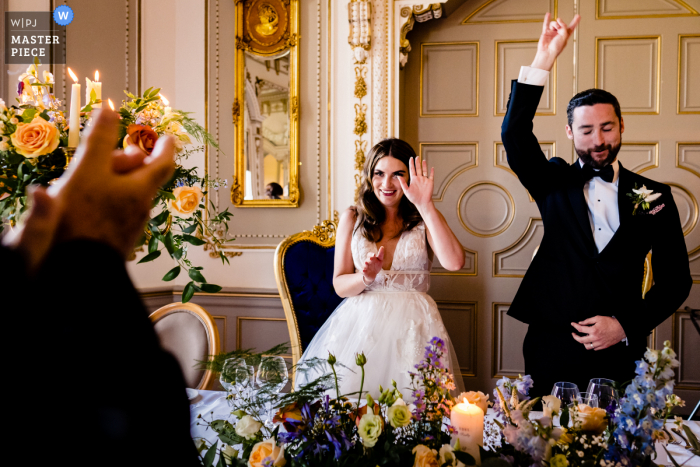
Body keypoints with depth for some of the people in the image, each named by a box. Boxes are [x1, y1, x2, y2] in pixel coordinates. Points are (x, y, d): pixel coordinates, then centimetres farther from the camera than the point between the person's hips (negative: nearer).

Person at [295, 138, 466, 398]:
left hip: (411, 326, -1)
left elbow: (454, 262, -15)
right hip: (360, 323, 1)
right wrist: (366, 278, -16)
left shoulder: (425, 220, 5)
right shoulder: (352, 218, 10)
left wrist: (425, 206, -14)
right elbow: (339, 285, 6)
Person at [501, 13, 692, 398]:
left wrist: (626, 326, -7)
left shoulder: (655, 195, 6)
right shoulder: (554, 183, 5)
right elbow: (514, 134, -10)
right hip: (552, 350, 0)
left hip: (619, 354, 1)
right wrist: (544, 59, -14)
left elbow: (676, 279, 6)